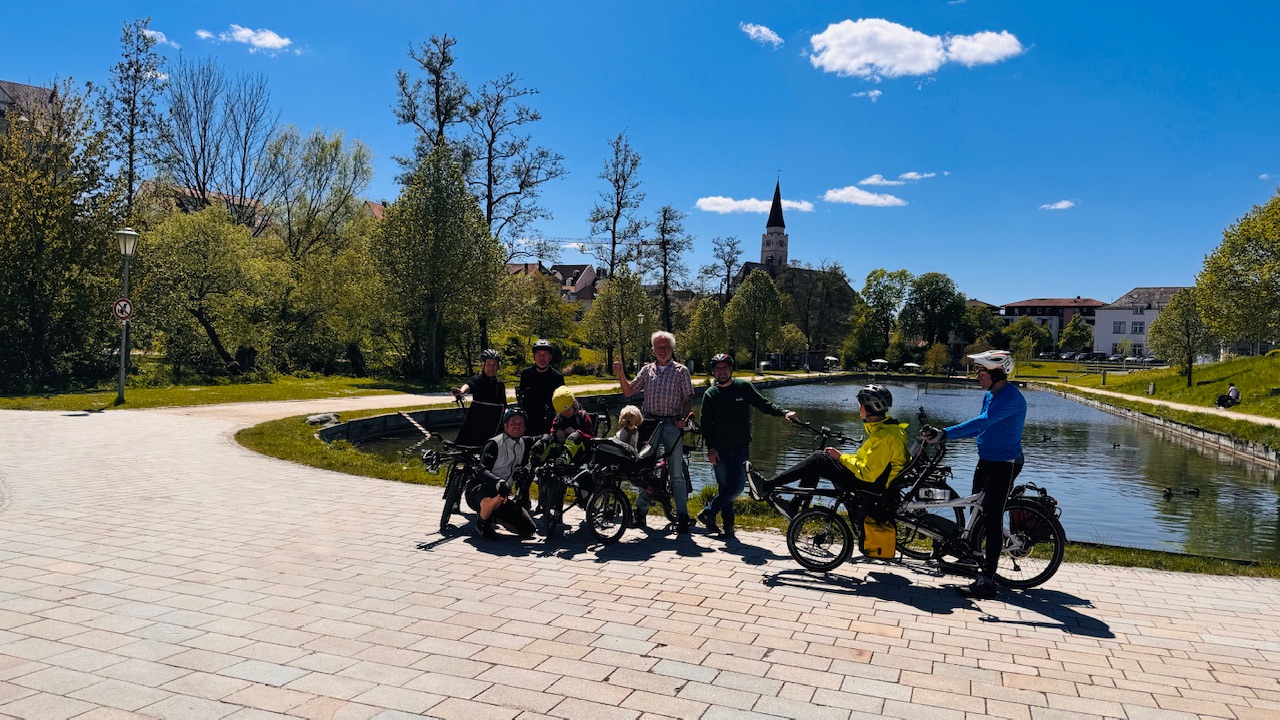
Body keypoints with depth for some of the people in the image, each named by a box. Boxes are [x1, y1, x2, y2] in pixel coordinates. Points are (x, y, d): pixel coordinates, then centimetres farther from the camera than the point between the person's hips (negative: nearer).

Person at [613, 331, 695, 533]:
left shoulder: (681, 371, 4)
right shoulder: (647, 370, 12)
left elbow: (688, 398, 0)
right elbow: (629, 391, 11)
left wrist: (683, 418, -15)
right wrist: (620, 374, -4)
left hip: (673, 425, -3)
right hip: (650, 423, 3)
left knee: (676, 473, -2)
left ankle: (682, 516, 3)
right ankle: (641, 511, 18)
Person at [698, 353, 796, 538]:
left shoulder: (743, 387, 3)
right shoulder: (710, 394, 4)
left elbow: (764, 405, 5)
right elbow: (706, 423, 2)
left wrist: (784, 412, -12)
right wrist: (710, 448, -9)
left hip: (741, 448, 0)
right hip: (719, 450, 0)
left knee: (737, 486, -9)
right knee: (724, 487, 0)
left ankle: (708, 512, 7)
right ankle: (728, 525, 12)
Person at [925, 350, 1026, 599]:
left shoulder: (1010, 397, -21)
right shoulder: (990, 395, 10)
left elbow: (982, 422, -33)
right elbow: (981, 426, 16)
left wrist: (946, 433, -38)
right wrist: (942, 434, 3)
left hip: (1004, 464, -10)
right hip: (986, 460, 10)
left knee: (992, 518, -11)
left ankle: (986, 581, -9)